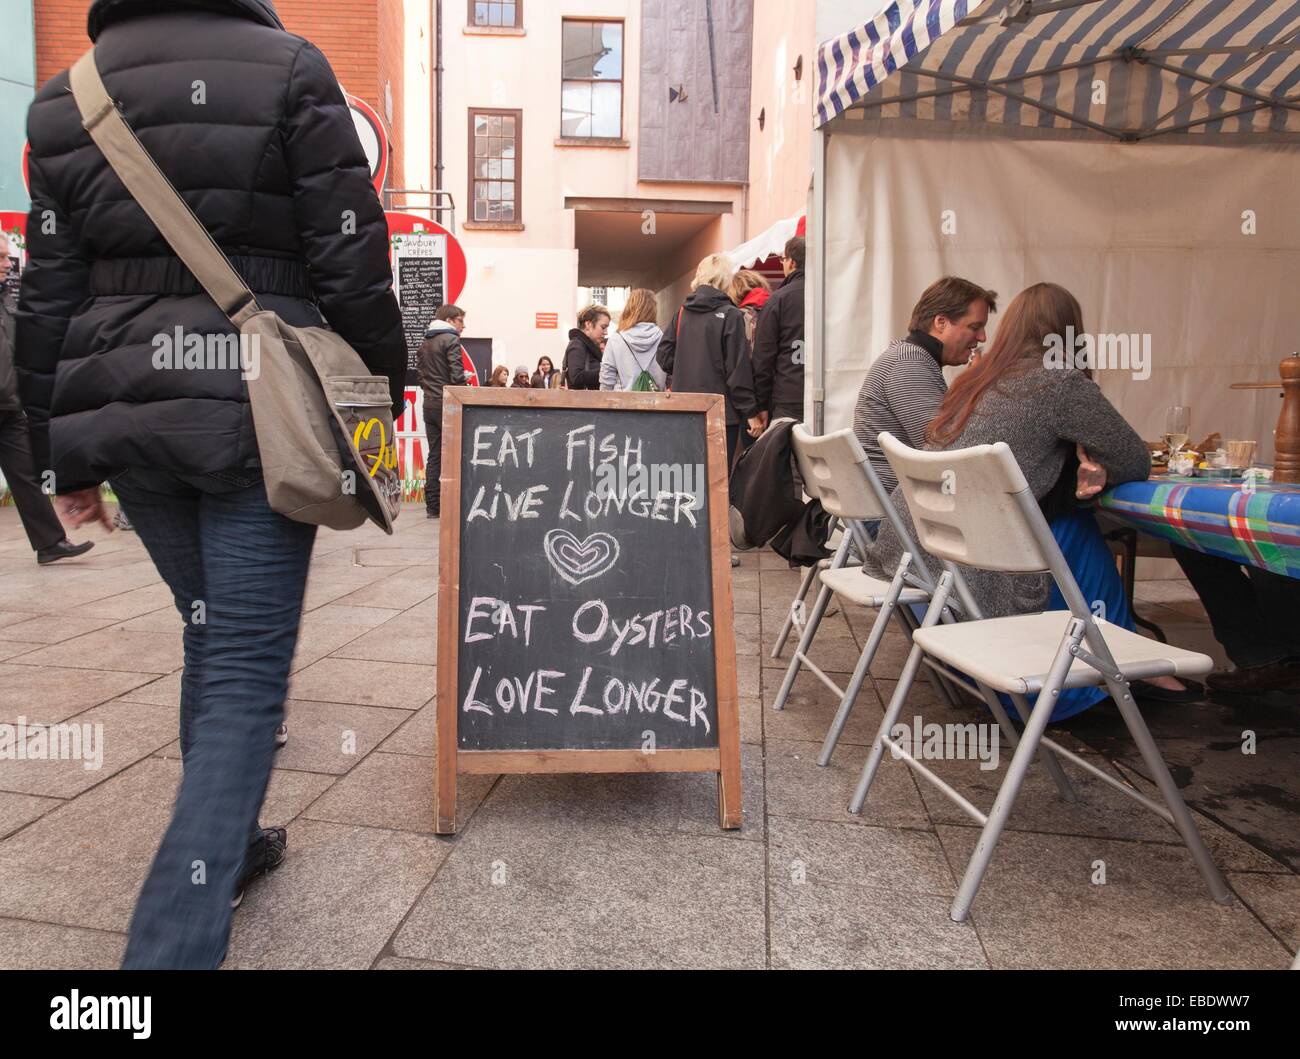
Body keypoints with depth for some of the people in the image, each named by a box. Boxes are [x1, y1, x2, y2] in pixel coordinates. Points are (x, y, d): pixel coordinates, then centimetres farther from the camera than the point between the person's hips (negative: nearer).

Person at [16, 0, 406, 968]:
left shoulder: (62, 98, 13)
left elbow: (47, 297, 11)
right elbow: (352, 261, -7)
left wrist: (66, 454, 16)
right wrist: (386, 390, 3)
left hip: (126, 409, 6)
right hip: (257, 409, -5)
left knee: (210, 638, 21)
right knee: (248, 670, -2)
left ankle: (225, 847, 35)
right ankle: (174, 942, -6)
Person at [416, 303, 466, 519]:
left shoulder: (424, 344, 17)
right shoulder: (451, 340, -8)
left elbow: (419, 374, 17)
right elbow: (457, 375, -16)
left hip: (429, 404, 7)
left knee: (433, 455, 8)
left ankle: (432, 506, 8)